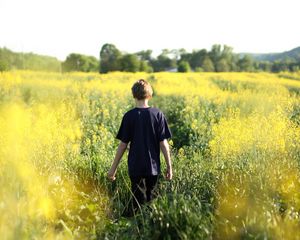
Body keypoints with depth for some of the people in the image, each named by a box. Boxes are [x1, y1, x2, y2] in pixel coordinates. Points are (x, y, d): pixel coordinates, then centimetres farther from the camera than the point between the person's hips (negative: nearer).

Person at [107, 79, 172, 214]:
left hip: (136, 167, -2)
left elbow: (123, 144, -7)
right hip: (153, 167, 2)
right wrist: (169, 166, 3)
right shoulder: (158, 114, -5)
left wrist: (113, 168, 2)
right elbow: (163, 143, -5)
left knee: (139, 204, 7)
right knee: (151, 200, 18)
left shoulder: (129, 116, -8)